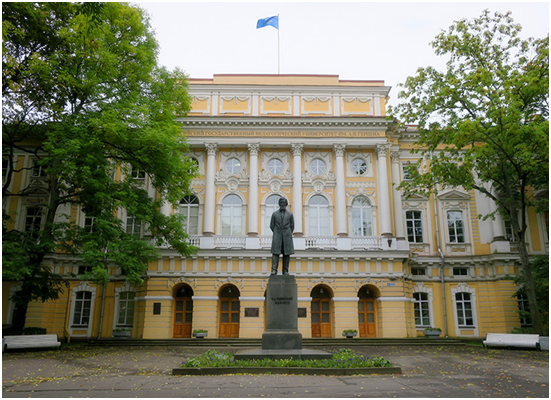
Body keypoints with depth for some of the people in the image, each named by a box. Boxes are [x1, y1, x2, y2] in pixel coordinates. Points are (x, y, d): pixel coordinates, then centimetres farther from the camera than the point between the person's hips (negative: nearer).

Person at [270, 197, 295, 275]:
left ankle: (285, 271, 7)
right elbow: (271, 226, 10)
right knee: (275, 252, -9)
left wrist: (288, 234, 12)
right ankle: (274, 270, -12)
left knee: (287, 253, 0)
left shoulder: (290, 214, 5)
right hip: (277, 236, 0)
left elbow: (292, 226, 11)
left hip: (286, 236, 1)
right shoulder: (274, 214, 5)